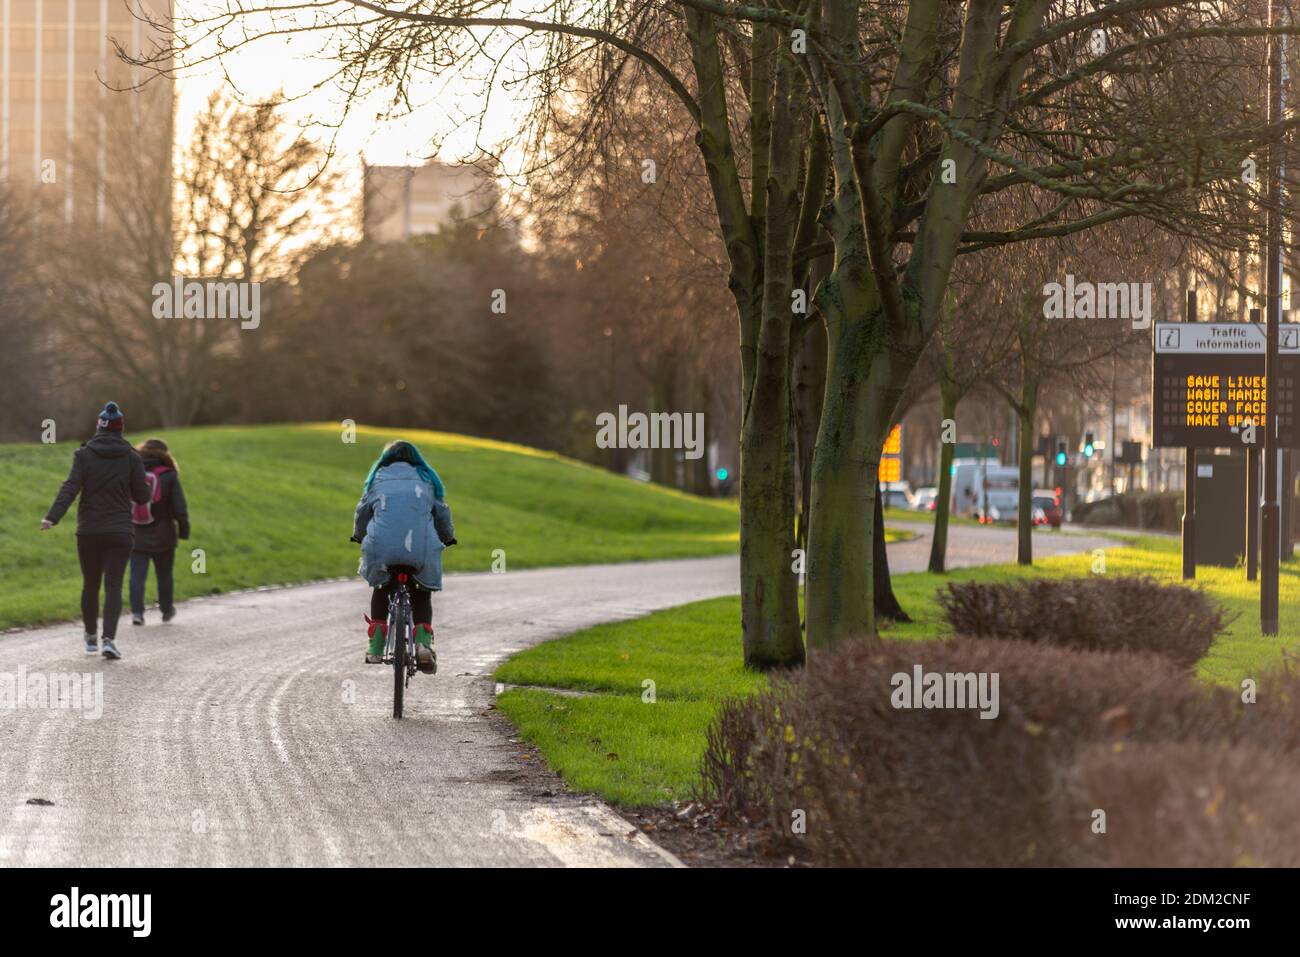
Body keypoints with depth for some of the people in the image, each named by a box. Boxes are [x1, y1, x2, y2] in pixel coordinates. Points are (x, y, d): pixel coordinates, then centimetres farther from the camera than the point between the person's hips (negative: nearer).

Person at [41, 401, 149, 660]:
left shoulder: (84, 455, -2)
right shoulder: (132, 457, -2)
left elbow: (70, 488, -16)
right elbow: (142, 496, 0)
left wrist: (52, 517, -25)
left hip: (89, 532, 1)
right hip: (120, 532, -1)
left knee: (90, 584, 16)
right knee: (113, 586, -3)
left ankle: (91, 639, 27)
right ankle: (109, 639, -20)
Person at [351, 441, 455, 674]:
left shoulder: (378, 479, 20)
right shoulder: (426, 480, 21)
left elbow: (362, 512, 18)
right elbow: (442, 513, 22)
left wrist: (359, 536, 36)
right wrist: (447, 538, 40)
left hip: (382, 547, 0)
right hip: (422, 548, 0)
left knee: (381, 589, 25)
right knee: (422, 594, 20)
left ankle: (375, 648, 13)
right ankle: (423, 642, -3)